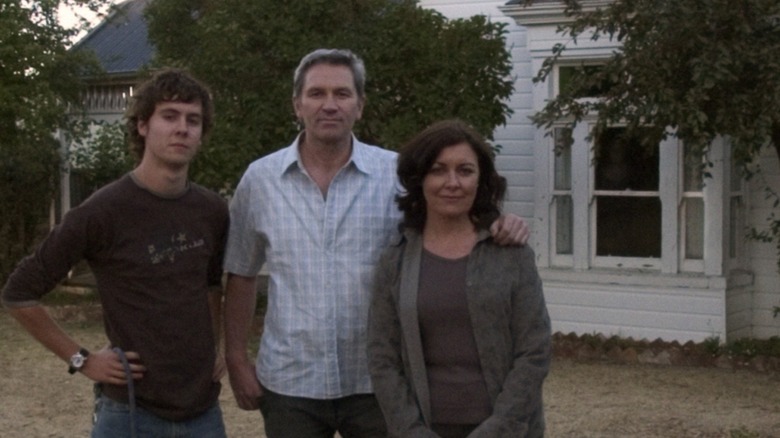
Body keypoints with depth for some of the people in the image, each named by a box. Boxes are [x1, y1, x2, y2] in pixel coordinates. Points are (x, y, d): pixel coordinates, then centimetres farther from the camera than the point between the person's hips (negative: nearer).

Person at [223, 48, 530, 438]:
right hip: (290, 385, 1)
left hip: (378, 383, -1)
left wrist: (502, 226, -22)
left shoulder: (398, 175, -3)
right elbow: (240, 276, 10)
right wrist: (236, 360, 7)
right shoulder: (259, 180, 2)